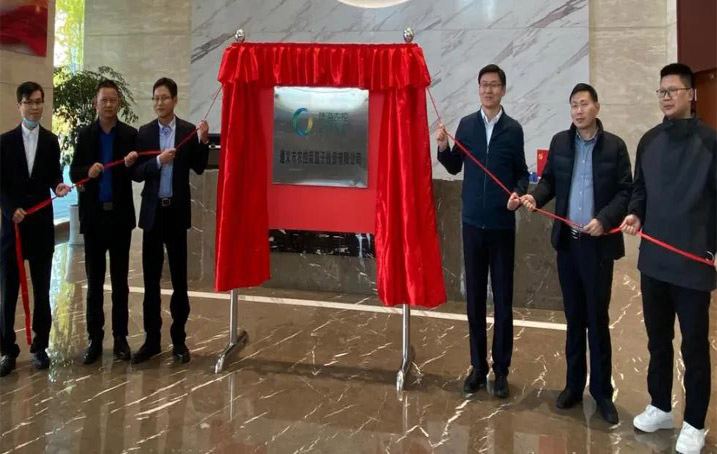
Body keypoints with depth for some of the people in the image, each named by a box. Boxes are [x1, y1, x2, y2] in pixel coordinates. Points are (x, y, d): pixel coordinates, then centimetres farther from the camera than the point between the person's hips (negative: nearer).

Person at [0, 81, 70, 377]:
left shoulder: (51, 141, 8)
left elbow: (53, 175, 9)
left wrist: (58, 185, -14)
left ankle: (40, 346, 15)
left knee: (42, 289, 6)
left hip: (42, 223, 1)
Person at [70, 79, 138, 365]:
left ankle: (120, 337, 15)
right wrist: (88, 172, -19)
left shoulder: (130, 135, 0)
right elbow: (74, 173, 2)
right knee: (94, 281, 7)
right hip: (93, 215, 1)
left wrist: (132, 164, -22)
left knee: (120, 280, 7)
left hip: (120, 215, -1)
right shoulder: (85, 135, 5)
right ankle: (94, 338, 14)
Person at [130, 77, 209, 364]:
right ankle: (152, 339, 16)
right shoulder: (144, 132, 3)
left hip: (177, 211, -1)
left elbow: (199, 169, -4)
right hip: (152, 211, 2)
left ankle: (179, 340, 16)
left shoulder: (189, 131, 0)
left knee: (179, 278, 6)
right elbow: (135, 173, -2)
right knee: (151, 278, 7)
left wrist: (203, 141, -18)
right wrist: (158, 161, -19)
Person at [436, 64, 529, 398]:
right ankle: (478, 366, 20)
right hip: (472, 222, 2)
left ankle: (501, 370, 15)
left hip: (502, 224, -2)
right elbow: (455, 168, 9)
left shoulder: (513, 129, 0)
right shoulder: (466, 124, 5)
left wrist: (518, 194, -15)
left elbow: (521, 173, 5)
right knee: (474, 298, 8)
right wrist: (443, 148, -9)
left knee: (503, 299, 3)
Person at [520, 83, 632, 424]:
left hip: (598, 243, -3)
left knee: (597, 318, 4)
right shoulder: (559, 142, 6)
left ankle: (602, 391, 17)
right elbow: (549, 180, 10)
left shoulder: (614, 146, -3)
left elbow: (626, 191, -4)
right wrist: (536, 197, -11)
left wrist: (605, 219, -18)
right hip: (566, 241, 3)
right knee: (574, 317, 13)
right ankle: (574, 385, 24)